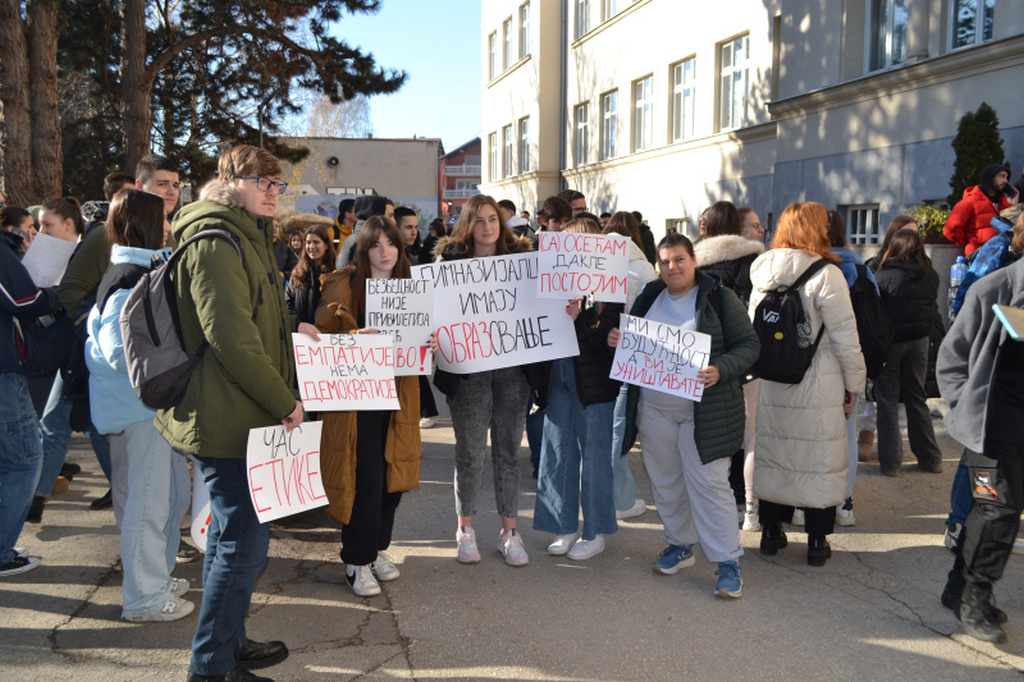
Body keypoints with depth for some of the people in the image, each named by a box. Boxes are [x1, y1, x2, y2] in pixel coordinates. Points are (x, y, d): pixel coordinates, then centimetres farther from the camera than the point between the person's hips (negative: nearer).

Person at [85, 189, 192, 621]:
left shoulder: (140, 272, 14)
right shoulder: (130, 281, -19)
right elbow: (122, 353, -25)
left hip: (155, 403, 11)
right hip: (139, 408, -11)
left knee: (174, 494, 18)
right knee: (147, 502, -1)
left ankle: (156, 576, 33)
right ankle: (145, 598, 12)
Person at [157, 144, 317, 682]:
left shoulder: (244, 237, 19)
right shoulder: (215, 244, -17)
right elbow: (230, 336, -25)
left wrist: (291, 326, 22)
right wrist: (284, 401, -19)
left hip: (237, 414, 11)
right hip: (226, 419, -11)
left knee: (230, 533, 19)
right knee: (244, 540, -4)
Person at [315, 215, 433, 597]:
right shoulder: (343, 285, -2)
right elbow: (322, 335, -5)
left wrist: (429, 343, -2)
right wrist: (354, 337, -23)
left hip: (398, 393, 5)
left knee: (394, 473, 8)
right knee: (366, 478, -7)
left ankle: (377, 547, 27)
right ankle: (357, 561, 8)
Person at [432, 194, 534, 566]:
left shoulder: (520, 258, 8)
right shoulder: (452, 260, 2)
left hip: (512, 367, 2)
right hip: (469, 367, -2)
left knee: (508, 450, 9)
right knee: (470, 452, 4)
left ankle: (509, 531, 20)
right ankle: (465, 527, 23)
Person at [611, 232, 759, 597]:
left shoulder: (720, 298, -4)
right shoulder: (649, 298, 11)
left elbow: (748, 344, -6)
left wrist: (721, 370, -24)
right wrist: (617, 341, -2)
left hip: (703, 410, -5)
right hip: (654, 408, 5)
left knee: (709, 484, -6)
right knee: (665, 481, 13)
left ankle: (728, 561, 5)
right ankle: (680, 546, 32)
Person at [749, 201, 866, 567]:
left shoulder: (762, 273, 5)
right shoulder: (825, 275, -13)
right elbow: (844, 335, -11)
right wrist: (854, 383, -1)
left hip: (771, 385, 5)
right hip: (817, 386, -5)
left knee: (772, 454, 14)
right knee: (819, 458, 6)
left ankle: (771, 531, 24)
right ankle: (817, 541, 14)